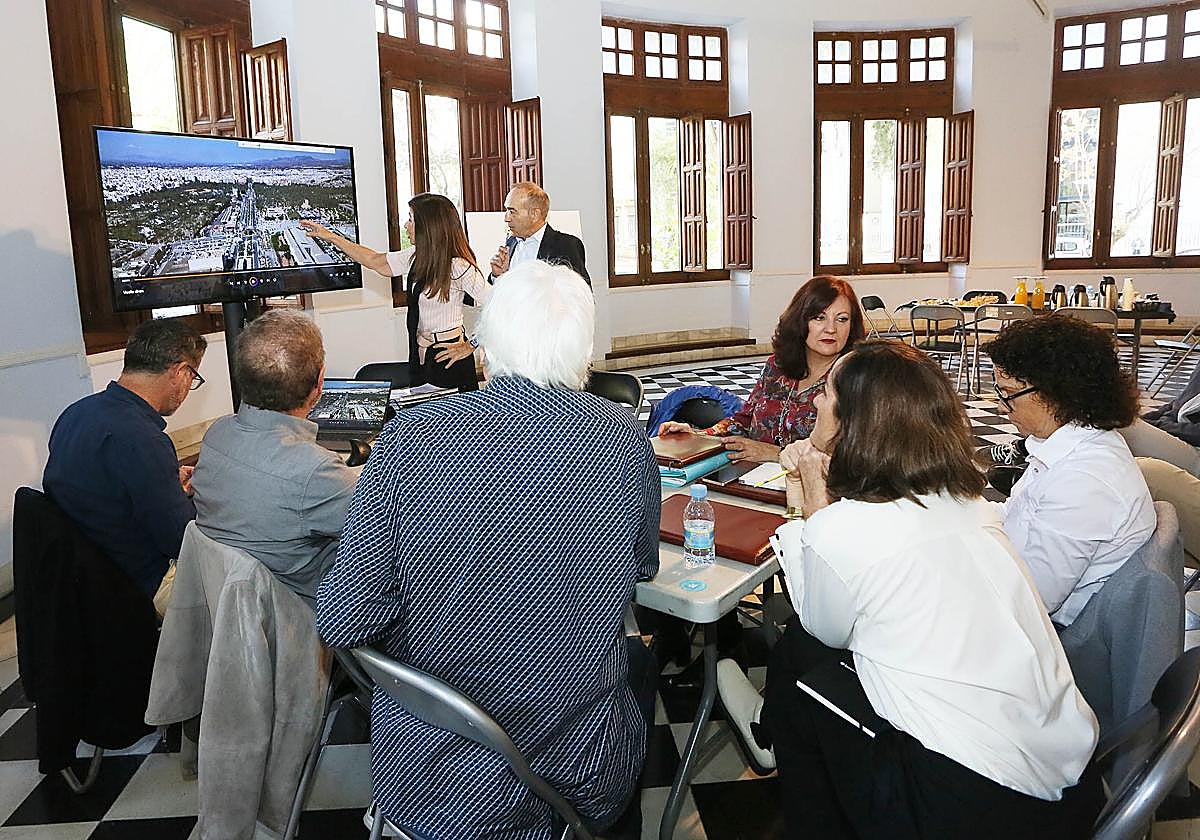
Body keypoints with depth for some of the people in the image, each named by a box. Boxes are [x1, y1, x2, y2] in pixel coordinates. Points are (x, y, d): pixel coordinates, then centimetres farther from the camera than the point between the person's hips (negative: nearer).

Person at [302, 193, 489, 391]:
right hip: (421, 356, 8)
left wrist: (470, 346, -15)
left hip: (447, 359, -7)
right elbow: (374, 261, 19)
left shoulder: (458, 267, -18)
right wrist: (330, 236, 23)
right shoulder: (416, 257, 6)